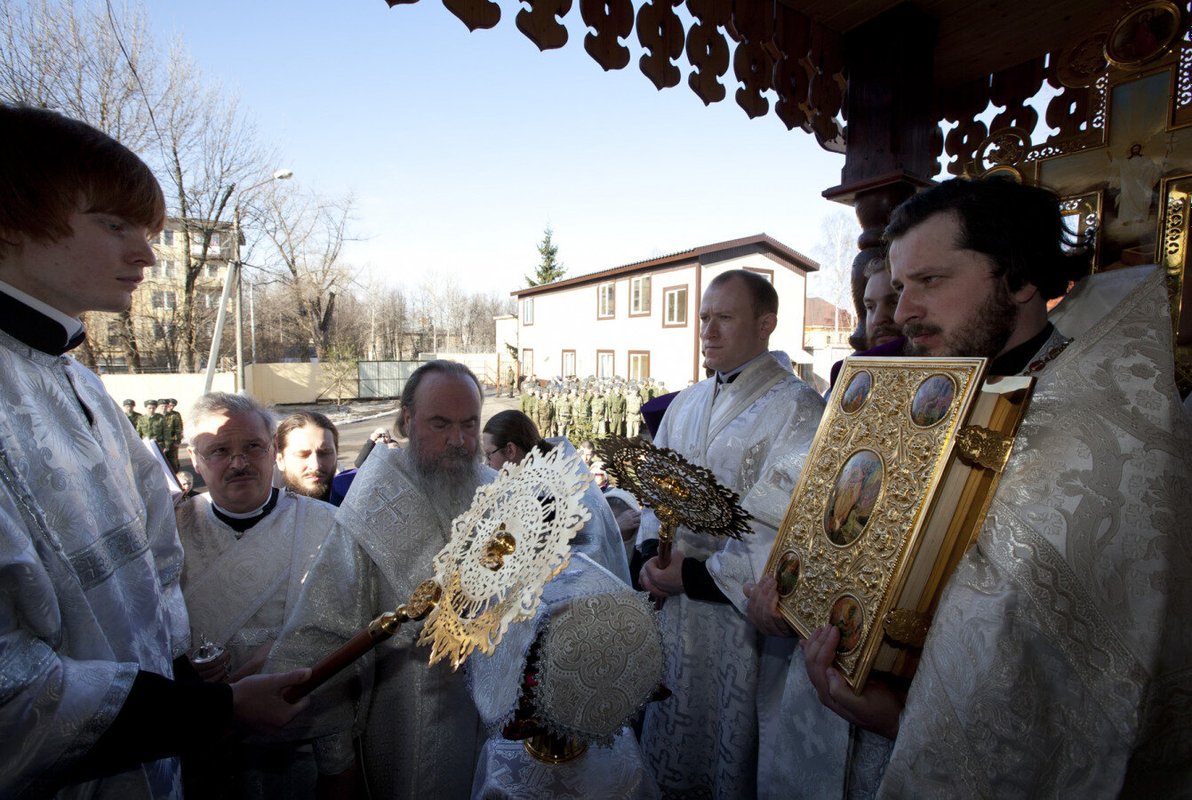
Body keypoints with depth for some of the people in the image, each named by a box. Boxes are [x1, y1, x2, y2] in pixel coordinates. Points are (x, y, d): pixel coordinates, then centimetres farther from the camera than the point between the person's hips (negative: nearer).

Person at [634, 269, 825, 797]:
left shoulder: (795, 408, -13)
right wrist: (651, 554, -3)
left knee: (730, 745, 12)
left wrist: (700, 575, -16)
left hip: (738, 609, -6)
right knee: (668, 747, 20)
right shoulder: (685, 405, 10)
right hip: (670, 601, 6)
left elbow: (782, 523, -20)